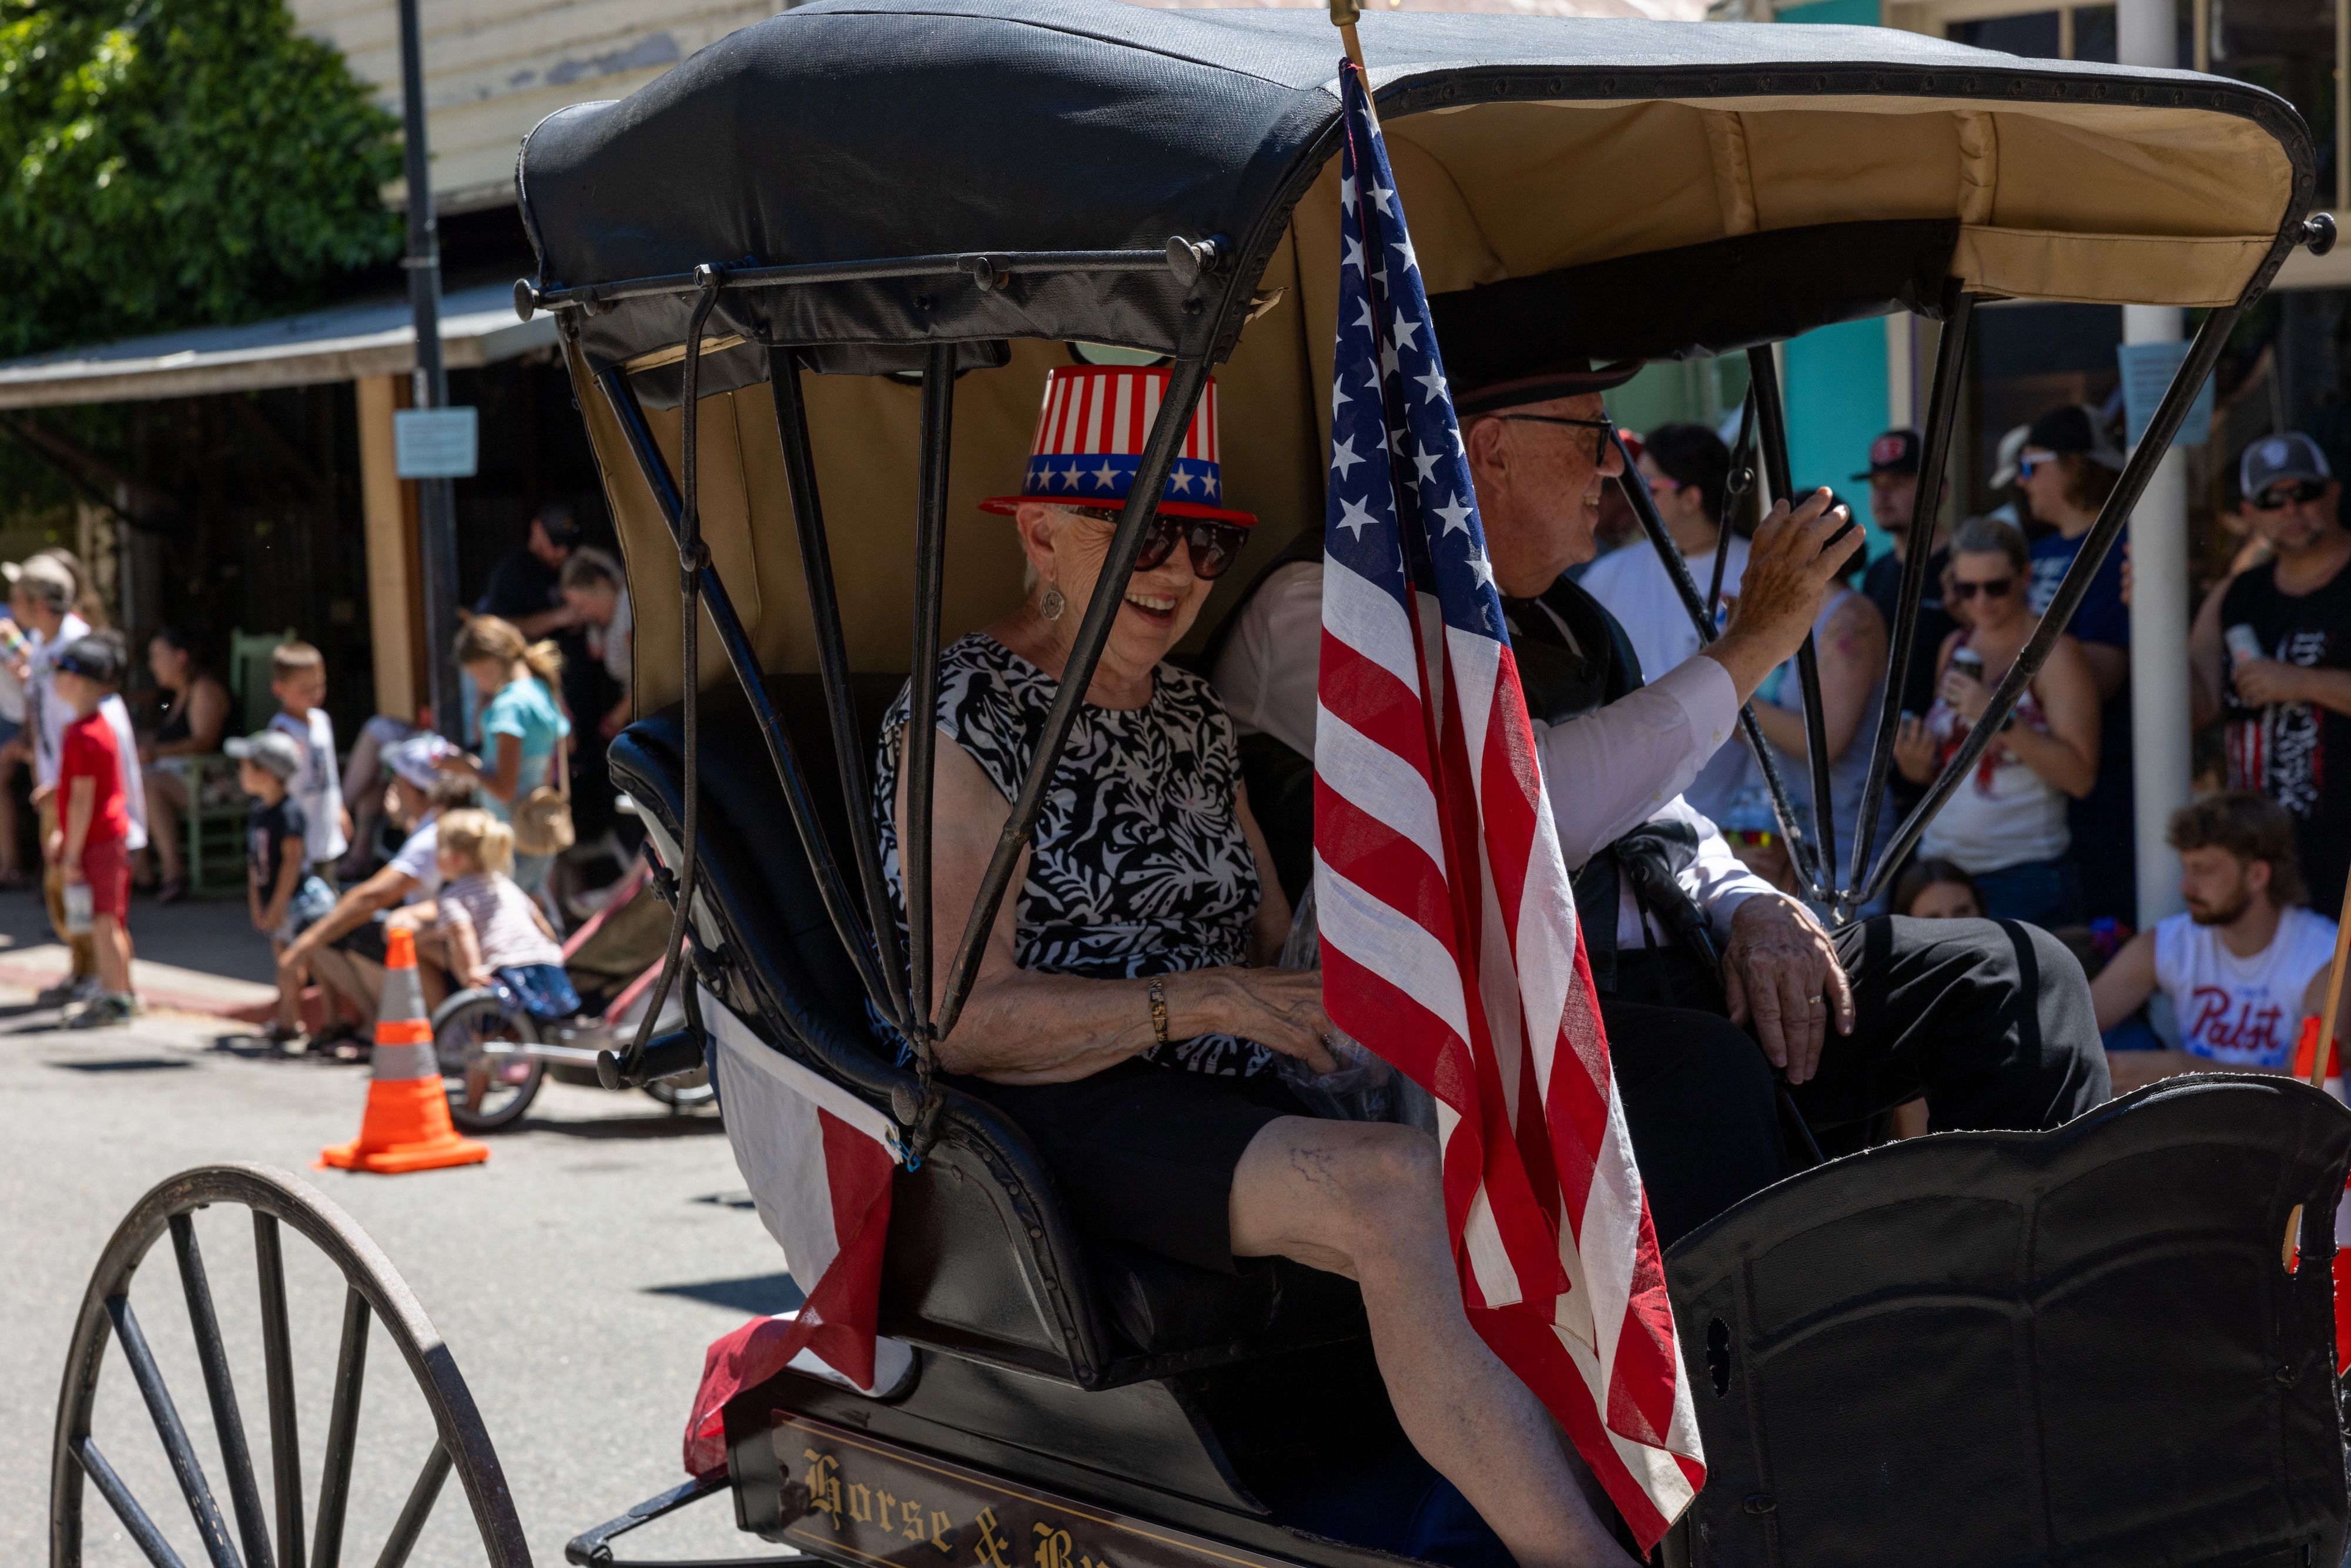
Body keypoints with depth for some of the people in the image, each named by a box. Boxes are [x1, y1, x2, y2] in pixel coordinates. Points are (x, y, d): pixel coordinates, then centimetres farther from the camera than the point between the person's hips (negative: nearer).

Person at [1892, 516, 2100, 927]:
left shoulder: (2054, 653, -6)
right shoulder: (1954, 649, 12)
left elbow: (2080, 777, -15)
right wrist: (1913, 762, 0)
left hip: (2024, 876, -5)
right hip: (1939, 864, 5)